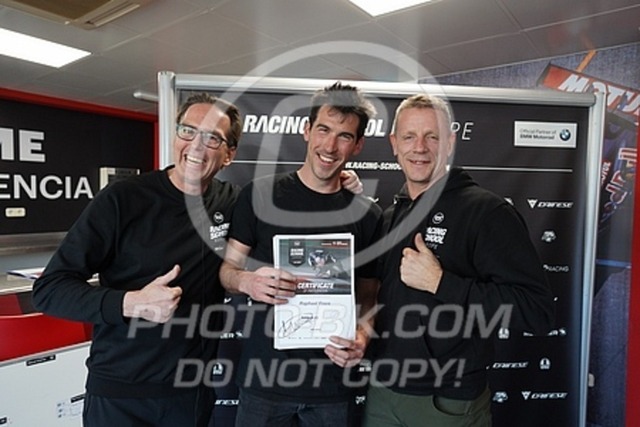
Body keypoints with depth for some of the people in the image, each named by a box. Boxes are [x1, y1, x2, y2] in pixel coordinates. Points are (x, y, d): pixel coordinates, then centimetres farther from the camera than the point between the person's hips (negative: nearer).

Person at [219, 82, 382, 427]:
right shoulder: (259, 195, -5)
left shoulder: (368, 215, -1)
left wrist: (362, 336, -14)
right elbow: (226, 270, 0)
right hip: (263, 376, 0)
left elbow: (368, 296, 5)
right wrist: (248, 281, -21)